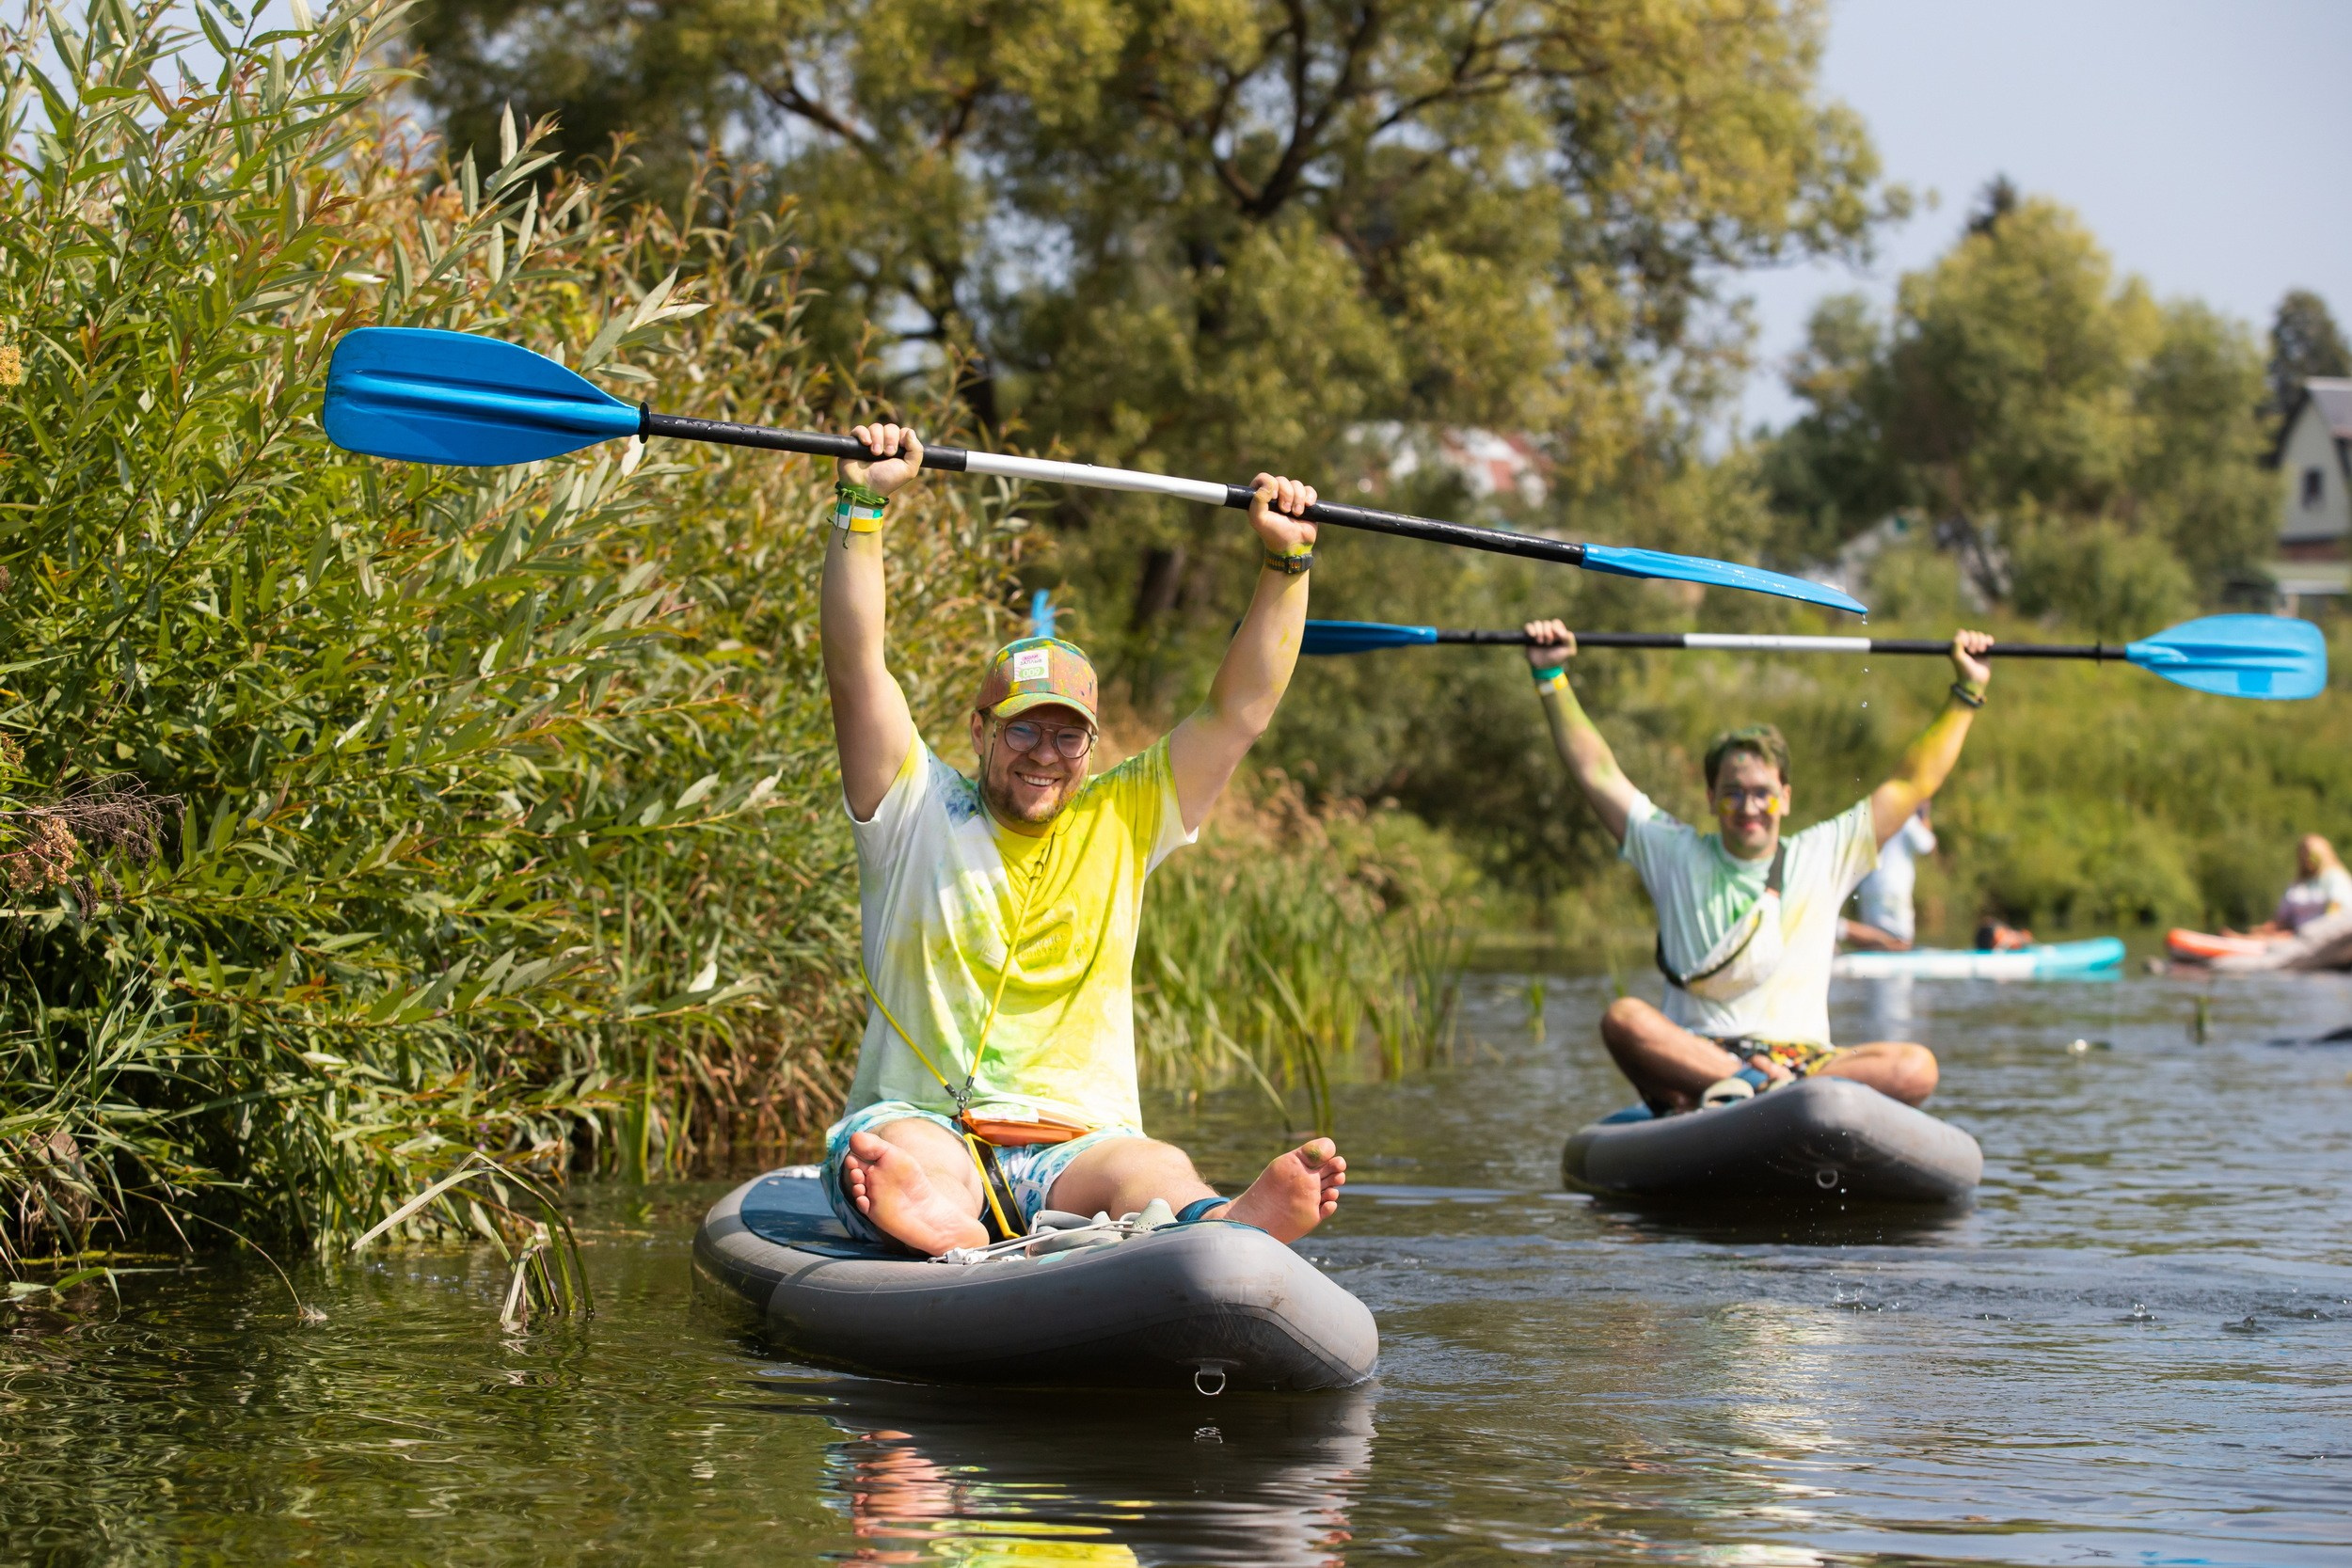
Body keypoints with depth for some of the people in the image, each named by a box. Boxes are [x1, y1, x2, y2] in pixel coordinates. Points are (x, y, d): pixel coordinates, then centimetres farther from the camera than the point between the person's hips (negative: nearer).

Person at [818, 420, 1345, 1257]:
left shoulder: (1121, 821, 18)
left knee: (1160, 1173, -35)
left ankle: (1226, 1227, -70)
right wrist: (862, 507, -8)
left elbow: (1238, 714, 14)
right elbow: (855, 669, -1)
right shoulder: (919, 811, 10)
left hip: (1076, 1147, 2)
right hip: (920, 1120, -1)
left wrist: (1287, 563, 7)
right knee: (904, 1172, -39)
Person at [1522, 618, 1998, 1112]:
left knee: (1916, 1067, -30)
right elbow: (1597, 772, 12)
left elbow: (1913, 783, 18)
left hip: (1801, 1059, 1)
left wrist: (1966, 692, 16)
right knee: (1624, 1018, -32)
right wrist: (1551, 676, 5)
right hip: (1692, 1051, -1)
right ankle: (1763, 1089, -43)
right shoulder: (1676, 856, 14)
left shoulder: (1822, 857, 15)